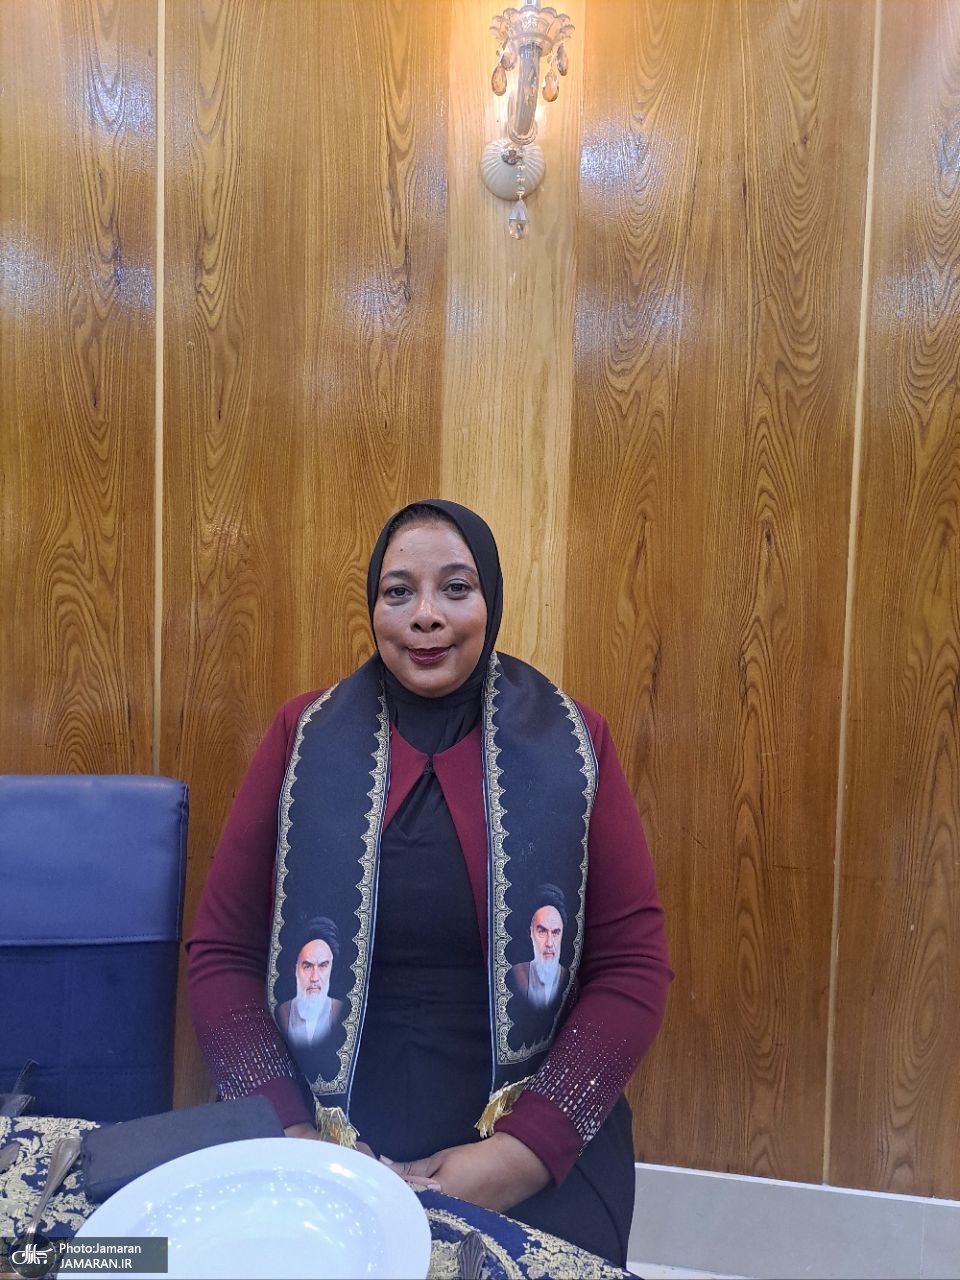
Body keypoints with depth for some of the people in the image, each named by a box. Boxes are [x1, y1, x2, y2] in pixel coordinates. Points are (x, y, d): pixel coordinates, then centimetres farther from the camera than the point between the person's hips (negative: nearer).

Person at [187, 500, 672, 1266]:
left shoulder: (571, 743, -3)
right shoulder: (305, 738, -1)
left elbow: (634, 968, -4)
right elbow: (223, 953, 1)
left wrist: (525, 1151, -13)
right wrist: (288, 1137, -9)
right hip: (329, 1159, 1)